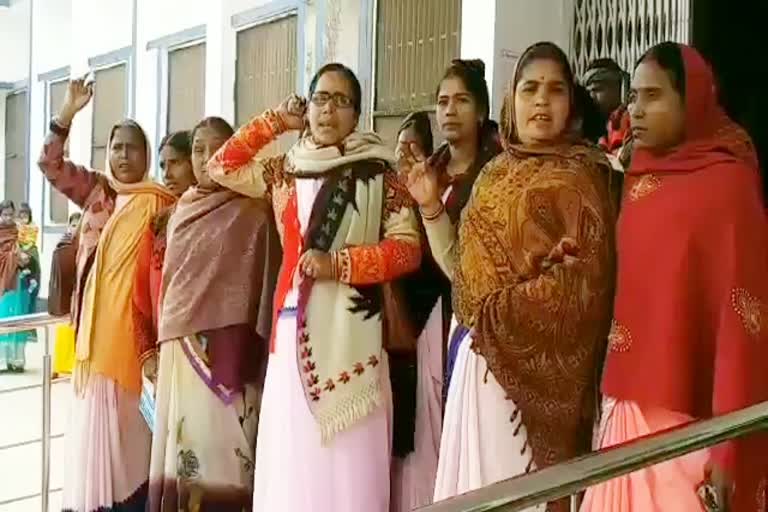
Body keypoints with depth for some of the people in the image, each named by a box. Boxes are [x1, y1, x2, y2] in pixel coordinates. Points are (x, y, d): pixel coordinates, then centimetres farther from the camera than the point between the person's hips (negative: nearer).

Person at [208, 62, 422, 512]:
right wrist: (274, 122, 15)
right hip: (295, 329, 4)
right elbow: (222, 168, 21)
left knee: (348, 463, -5)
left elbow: (409, 249, -3)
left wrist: (338, 263, -13)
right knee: (291, 459, 3)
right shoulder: (286, 171, 14)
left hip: (352, 331, -3)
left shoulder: (378, 173, 2)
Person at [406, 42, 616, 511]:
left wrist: (496, 311, -15)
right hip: (481, 357, 6)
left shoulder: (577, 175, -5)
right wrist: (432, 207, 2)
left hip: (536, 364, -6)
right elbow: (461, 268, 11)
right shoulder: (495, 173, 12)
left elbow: (583, 278, -15)